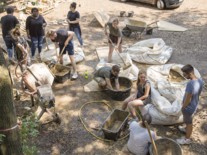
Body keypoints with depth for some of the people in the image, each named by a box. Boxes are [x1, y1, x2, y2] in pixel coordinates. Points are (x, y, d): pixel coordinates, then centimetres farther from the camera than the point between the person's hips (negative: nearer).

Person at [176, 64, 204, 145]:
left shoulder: (190, 84, -39)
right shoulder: (200, 81, -12)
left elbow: (188, 99, -30)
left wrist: (183, 107, -12)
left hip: (189, 107, -8)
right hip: (195, 105, 8)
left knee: (189, 122, 14)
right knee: (189, 121, 32)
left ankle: (187, 139, 35)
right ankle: (186, 129, 58)